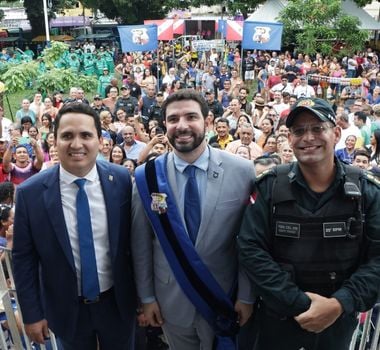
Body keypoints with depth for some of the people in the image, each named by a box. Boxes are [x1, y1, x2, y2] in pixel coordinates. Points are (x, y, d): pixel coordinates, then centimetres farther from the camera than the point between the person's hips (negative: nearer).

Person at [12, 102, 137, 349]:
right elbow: (24, 259, -7)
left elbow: (134, 238, -2)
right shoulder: (30, 193, -15)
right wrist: (32, 314, -3)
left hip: (118, 302, 1)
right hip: (67, 309, 0)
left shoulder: (122, 180, -13)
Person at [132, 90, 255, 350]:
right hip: (171, 300, 1)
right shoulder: (146, 176, -9)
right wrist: (147, 296, 2)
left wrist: (246, 296, -3)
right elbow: (141, 243, -2)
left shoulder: (242, 171, -12)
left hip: (223, 298, -1)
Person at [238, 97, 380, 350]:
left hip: (339, 321, 1)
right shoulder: (270, 187, -9)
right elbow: (251, 249, -13)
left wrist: (340, 304, -20)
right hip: (278, 318, -1)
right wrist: (298, 303, -18)